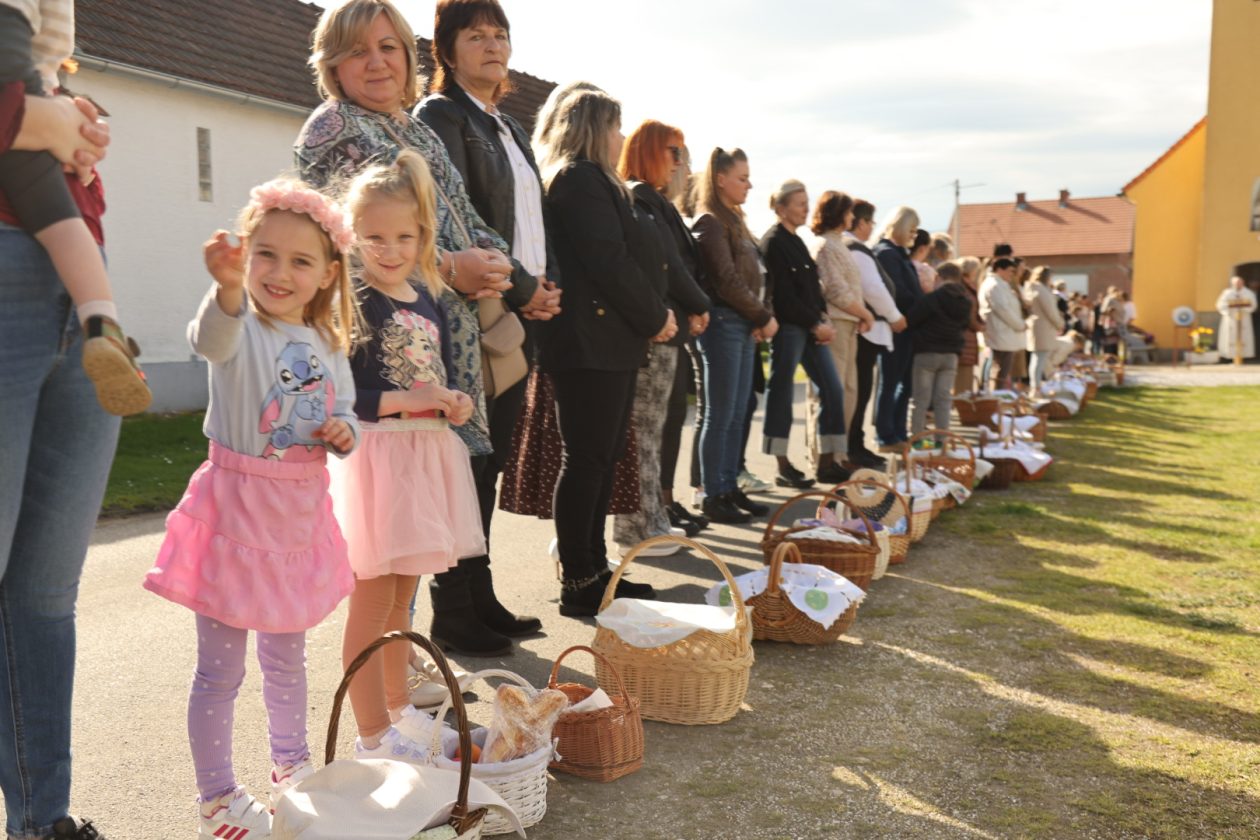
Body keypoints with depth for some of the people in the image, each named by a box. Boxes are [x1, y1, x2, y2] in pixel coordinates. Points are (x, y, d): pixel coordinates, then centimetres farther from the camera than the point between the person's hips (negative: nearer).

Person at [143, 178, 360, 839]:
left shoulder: (327, 344, 4)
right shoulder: (239, 328, -14)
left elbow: (345, 416, 16)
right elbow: (212, 340, -40)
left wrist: (344, 433, -8)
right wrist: (228, 288, -60)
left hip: (301, 514, 5)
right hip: (235, 510, -5)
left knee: (287, 656, 21)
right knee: (221, 667, 4)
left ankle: (291, 765, 41)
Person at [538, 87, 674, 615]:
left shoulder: (590, 181, 23)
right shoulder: (581, 180, -9)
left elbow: (628, 255, 22)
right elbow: (609, 261, -18)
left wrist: (653, 317, 9)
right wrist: (656, 317, -8)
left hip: (608, 342, 11)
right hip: (592, 343, -11)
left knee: (602, 457, 12)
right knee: (588, 459, -7)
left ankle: (594, 570, 21)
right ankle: (578, 583, 0)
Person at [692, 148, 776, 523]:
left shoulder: (733, 221, 18)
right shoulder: (710, 223, -9)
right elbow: (727, 281, -15)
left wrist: (759, 318, 2)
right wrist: (764, 318, -8)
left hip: (743, 326, 9)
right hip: (723, 323, -9)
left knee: (736, 417, 11)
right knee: (720, 417, -4)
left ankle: (730, 488, 19)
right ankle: (712, 496, 4)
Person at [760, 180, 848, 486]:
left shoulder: (795, 241, 18)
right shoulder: (773, 242, -8)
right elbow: (783, 295, -15)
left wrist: (824, 319, 3)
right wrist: (816, 324, -13)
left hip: (810, 327, 9)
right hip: (787, 327, -9)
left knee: (832, 389, 6)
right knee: (782, 394, -3)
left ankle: (827, 463, 12)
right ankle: (783, 468, 4)